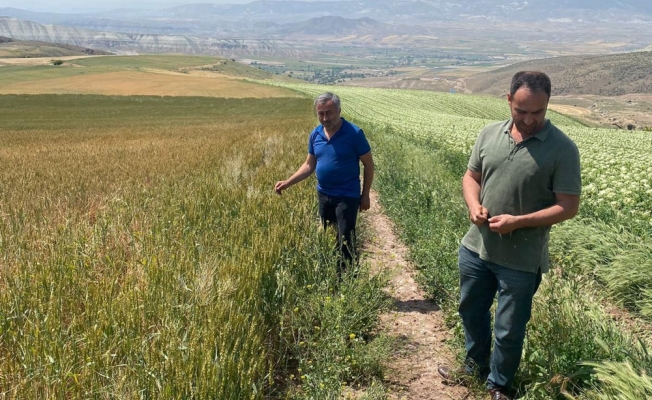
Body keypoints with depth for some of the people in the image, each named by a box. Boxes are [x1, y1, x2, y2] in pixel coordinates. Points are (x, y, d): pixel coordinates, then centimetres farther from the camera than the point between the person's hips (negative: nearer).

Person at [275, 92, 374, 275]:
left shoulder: (354, 133, -15)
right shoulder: (315, 134, 1)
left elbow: (368, 164, -7)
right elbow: (309, 165, 8)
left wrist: (365, 195, -7)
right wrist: (287, 183, -3)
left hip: (347, 197, -6)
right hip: (324, 195, 6)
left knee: (345, 241, -4)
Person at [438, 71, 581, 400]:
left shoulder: (562, 149, -14)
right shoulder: (489, 134, -1)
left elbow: (568, 207, -13)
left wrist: (518, 221, -24)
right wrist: (473, 205, -12)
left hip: (521, 260, -4)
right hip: (476, 248, 5)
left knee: (509, 330, 12)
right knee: (471, 311, 23)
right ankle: (475, 366, 48)